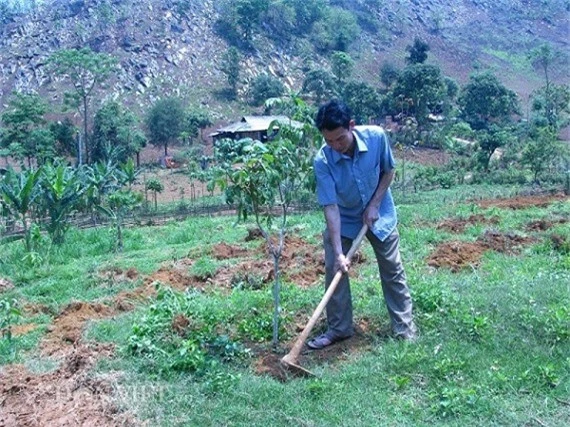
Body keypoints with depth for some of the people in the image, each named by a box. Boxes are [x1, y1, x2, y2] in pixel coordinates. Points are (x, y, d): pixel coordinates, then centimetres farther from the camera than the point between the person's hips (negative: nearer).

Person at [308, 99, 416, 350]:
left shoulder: (376, 136, -26)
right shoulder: (322, 160, -29)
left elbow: (388, 170, -7)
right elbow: (330, 206, -29)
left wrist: (374, 205, -15)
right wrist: (338, 252, -33)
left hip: (379, 214, 1)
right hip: (343, 219, 0)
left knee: (393, 271, 4)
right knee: (334, 269, -2)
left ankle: (405, 328, 16)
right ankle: (339, 329, 13)